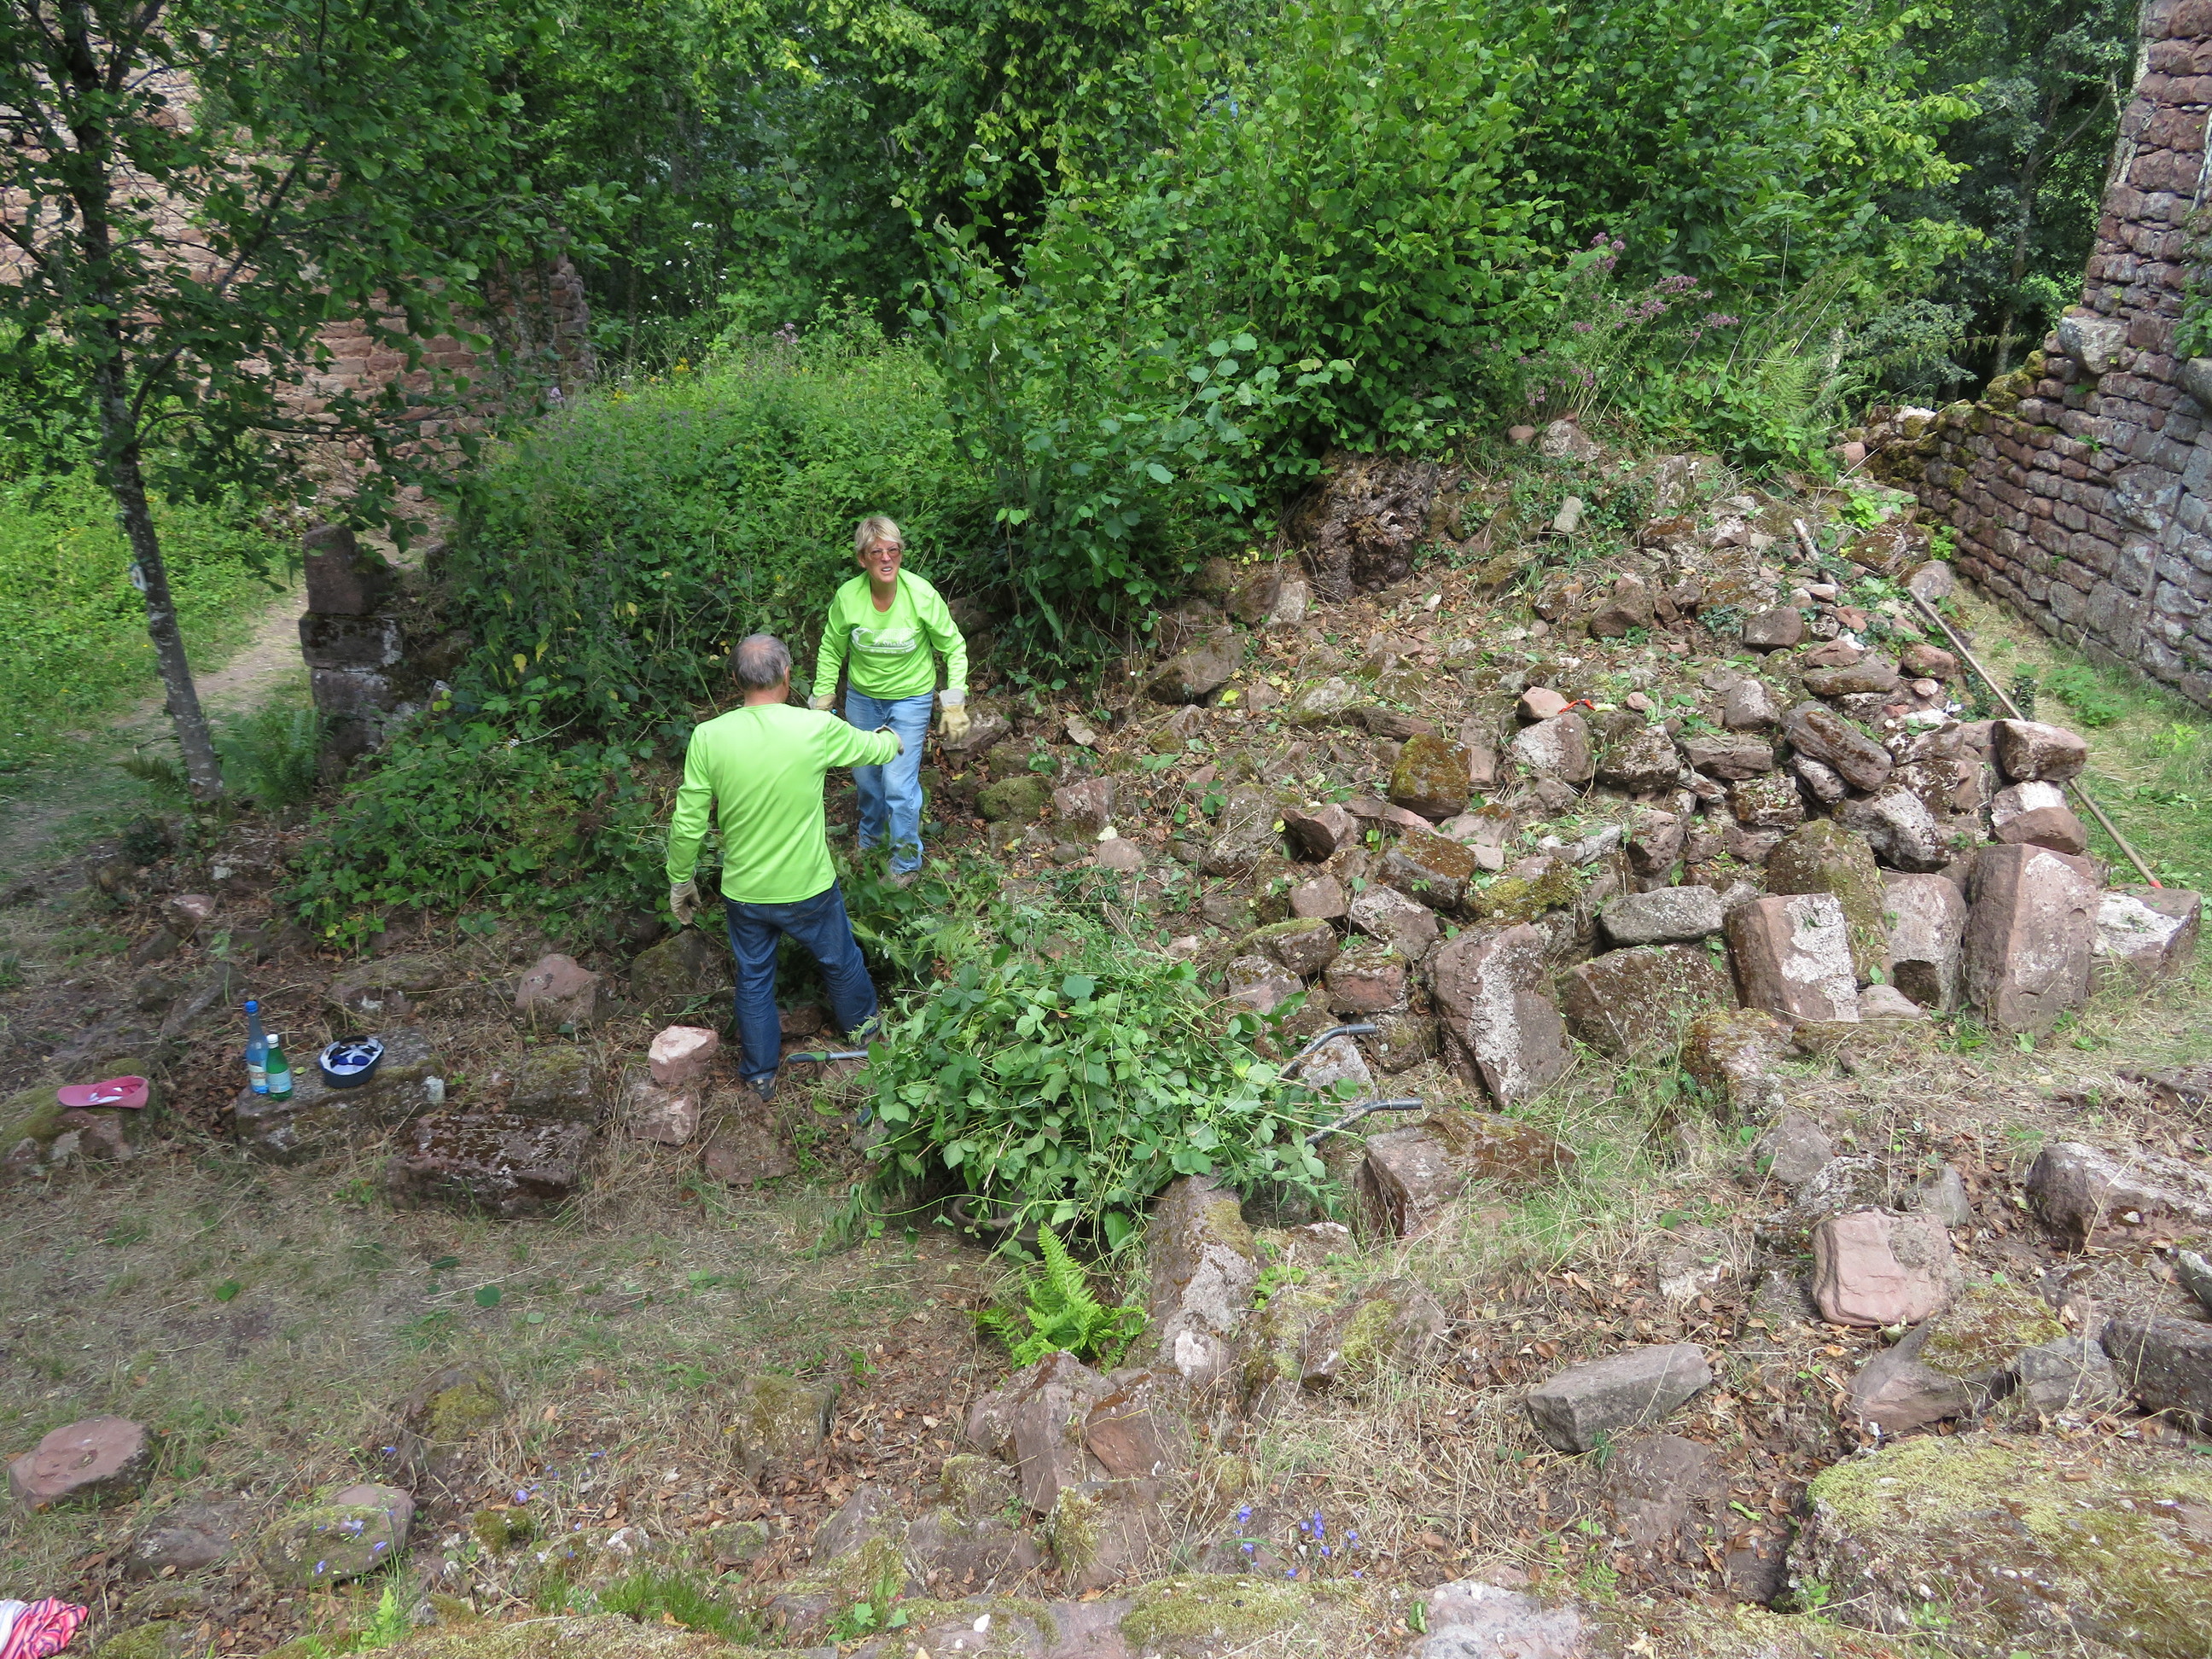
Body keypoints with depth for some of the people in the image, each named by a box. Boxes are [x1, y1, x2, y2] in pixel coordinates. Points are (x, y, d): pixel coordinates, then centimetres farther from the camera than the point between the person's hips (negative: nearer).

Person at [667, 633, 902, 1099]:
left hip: (743, 891, 1)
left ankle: (760, 1073, 40)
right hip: (808, 888, -1)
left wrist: (680, 881, 5)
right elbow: (873, 748, 2)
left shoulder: (709, 737, -18)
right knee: (840, 960, 27)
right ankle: (861, 1024, 53)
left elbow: (688, 825, -13)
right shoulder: (817, 728, -19)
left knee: (753, 979, 23)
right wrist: (893, 739, 27)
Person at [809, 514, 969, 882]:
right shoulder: (847, 597, -17)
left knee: (899, 785, -6)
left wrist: (955, 703, -12)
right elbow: (831, 651, 1)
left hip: (910, 700, -3)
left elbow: (954, 647, -8)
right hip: (861, 699, 3)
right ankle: (870, 841, 49)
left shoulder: (922, 594, -21)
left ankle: (905, 862, 18)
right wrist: (821, 702, 4)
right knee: (865, 777, 19)